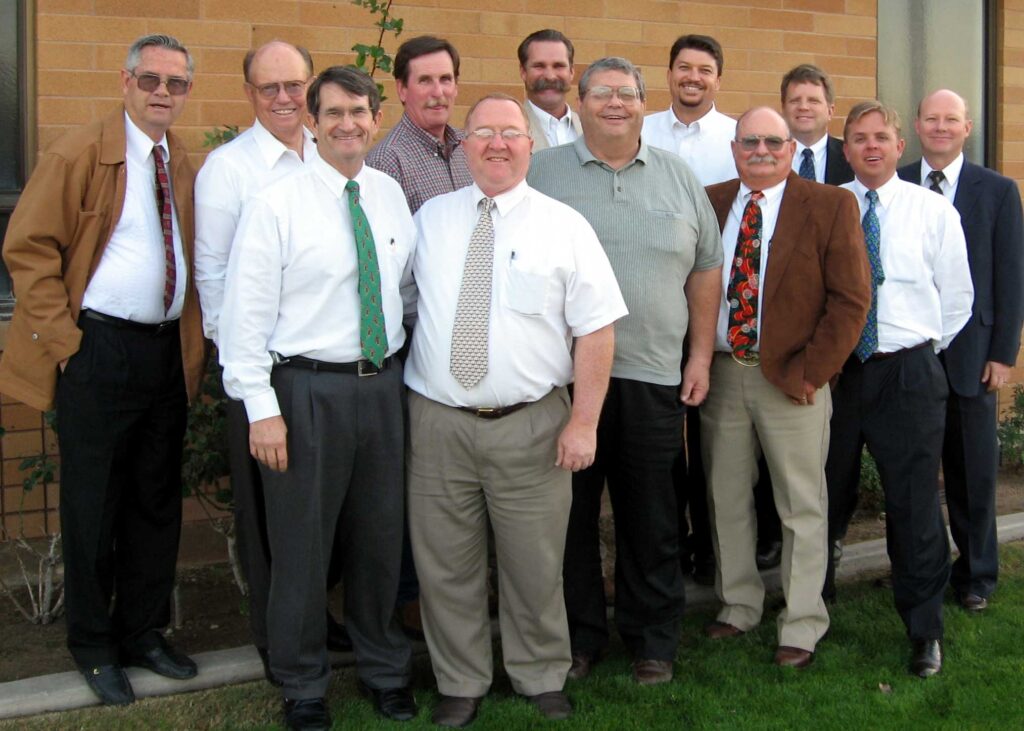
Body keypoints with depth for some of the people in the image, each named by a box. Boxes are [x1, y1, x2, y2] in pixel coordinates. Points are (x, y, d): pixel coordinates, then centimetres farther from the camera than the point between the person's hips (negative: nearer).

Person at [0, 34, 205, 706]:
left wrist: (195, 340, 4)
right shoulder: (81, 154, -7)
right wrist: (64, 339, -12)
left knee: (158, 500, 14)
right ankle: (94, 646, 20)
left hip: (168, 351, 5)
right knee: (94, 505, 5)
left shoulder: (187, 167, 9)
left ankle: (143, 632, 29)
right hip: (99, 350, -5)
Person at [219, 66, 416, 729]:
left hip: (384, 382, 5)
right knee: (302, 543, 5)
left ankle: (385, 671, 35)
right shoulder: (277, 204, -8)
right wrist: (262, 408, -15)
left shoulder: (392, 195, 7)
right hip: (307, 387, -4)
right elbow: (247, 312, -11)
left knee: (382, 535, 15)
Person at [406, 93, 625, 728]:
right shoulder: (430, 220, 8)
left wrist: (584, 422, -8)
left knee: (535, 567, 9)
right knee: (447, 566, 10)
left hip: (531, 426, -2)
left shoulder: (564, 226, -1)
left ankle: (542, 679, 30)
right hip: (437, 421, 2)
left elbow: (596, 329, -3)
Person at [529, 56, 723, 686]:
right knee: (571, 512, 7)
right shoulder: (542, 173, 4)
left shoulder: (679, 178, 10)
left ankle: (653, 641, 22)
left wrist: (701, 357, 7)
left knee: (652, 518, 8)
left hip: (654, 376, 1)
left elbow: (706, 272, 13)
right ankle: (578, 635, 22)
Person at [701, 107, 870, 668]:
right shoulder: (707, 203, 7)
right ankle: (738, 605, 30)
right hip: (720, 371, 4)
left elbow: (851, 299, -7)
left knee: (802, 506, 5)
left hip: (792, 378, -3)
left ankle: (801, 625, 18)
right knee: (726, 499, 13)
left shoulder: (831, 206, -4)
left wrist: (808, 372, -13)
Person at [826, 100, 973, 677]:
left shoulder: (934, 211, 3)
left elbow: (957, 298, 8)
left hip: (909, 374, -1)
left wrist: (922, 351, 7)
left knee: (915, 502, 1)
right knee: (825, 496, 13)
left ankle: (925, 630, 14)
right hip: (834, 369, 1)